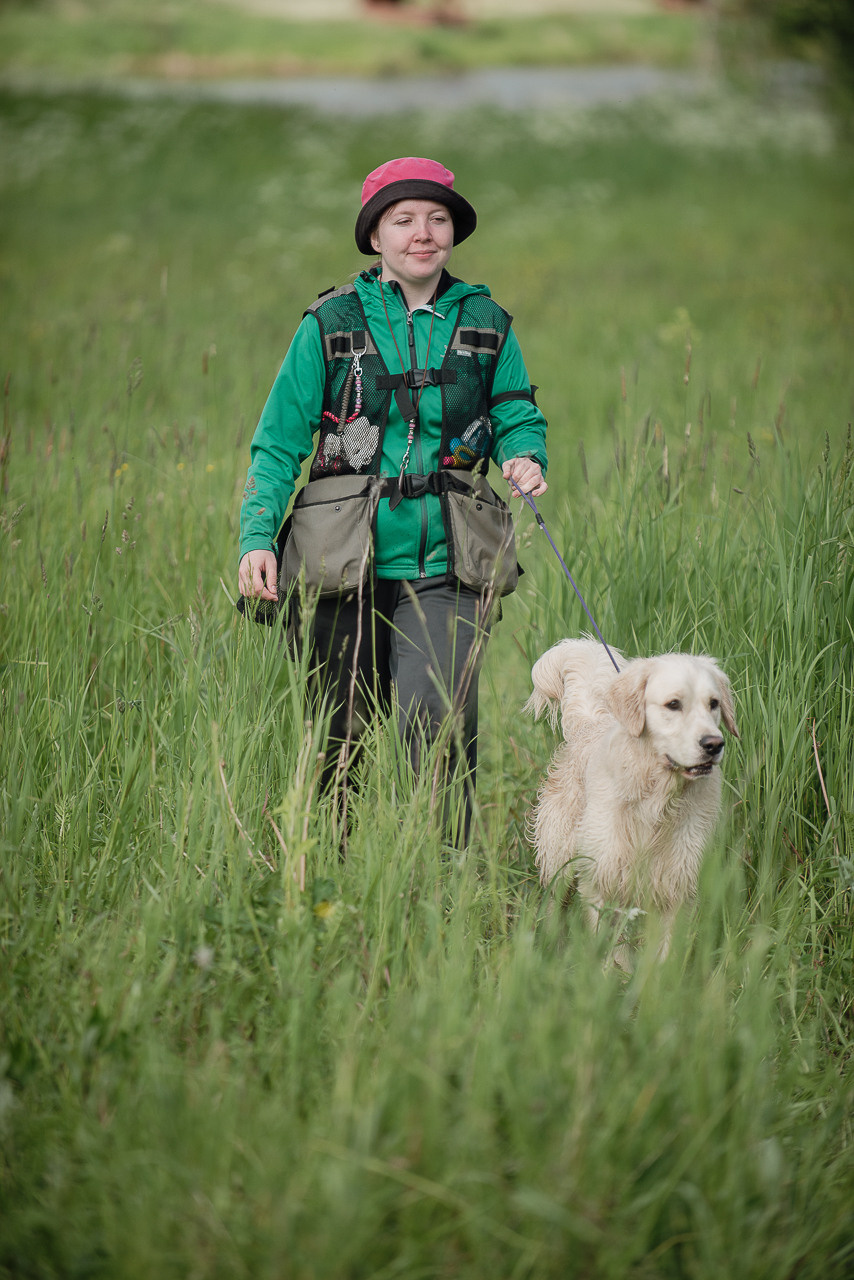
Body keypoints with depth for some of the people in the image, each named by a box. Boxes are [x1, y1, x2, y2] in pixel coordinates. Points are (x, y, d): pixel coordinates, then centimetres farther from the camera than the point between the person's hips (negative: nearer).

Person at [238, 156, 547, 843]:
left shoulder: (485, 323, 9)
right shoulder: (332, 323, 4)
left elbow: (518, 416, 16)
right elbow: (279, 444, 4)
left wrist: (526, 458, -8)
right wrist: (258, 536, -9)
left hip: (443, 563, 0)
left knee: (437, 719, -18)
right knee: (341, 733, 7)